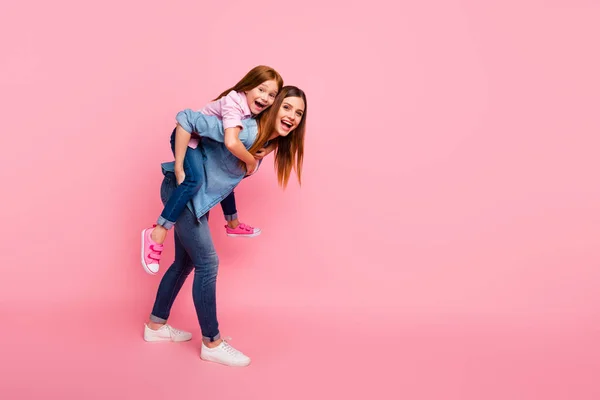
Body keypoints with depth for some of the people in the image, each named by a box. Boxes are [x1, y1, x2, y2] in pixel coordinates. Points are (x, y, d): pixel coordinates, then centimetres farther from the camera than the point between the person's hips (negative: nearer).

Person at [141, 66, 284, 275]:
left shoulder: (252, 109, -6)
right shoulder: (234, 103, -31)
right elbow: (231, 143, -45)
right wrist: (251, 162, -30)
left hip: (208, 143, 9)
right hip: (188, 139, -9)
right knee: (195, 180, -32)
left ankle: (233, 224, 46)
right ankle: (157, 234, -27)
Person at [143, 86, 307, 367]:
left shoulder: (270, 142, 0)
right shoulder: (244, 132, -28)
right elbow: (185, 118, -28)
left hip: (198, 196, 9)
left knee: (185, 262, 17)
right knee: (207, 264, -6)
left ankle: (156, 326, 32)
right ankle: (211, 343, 6)